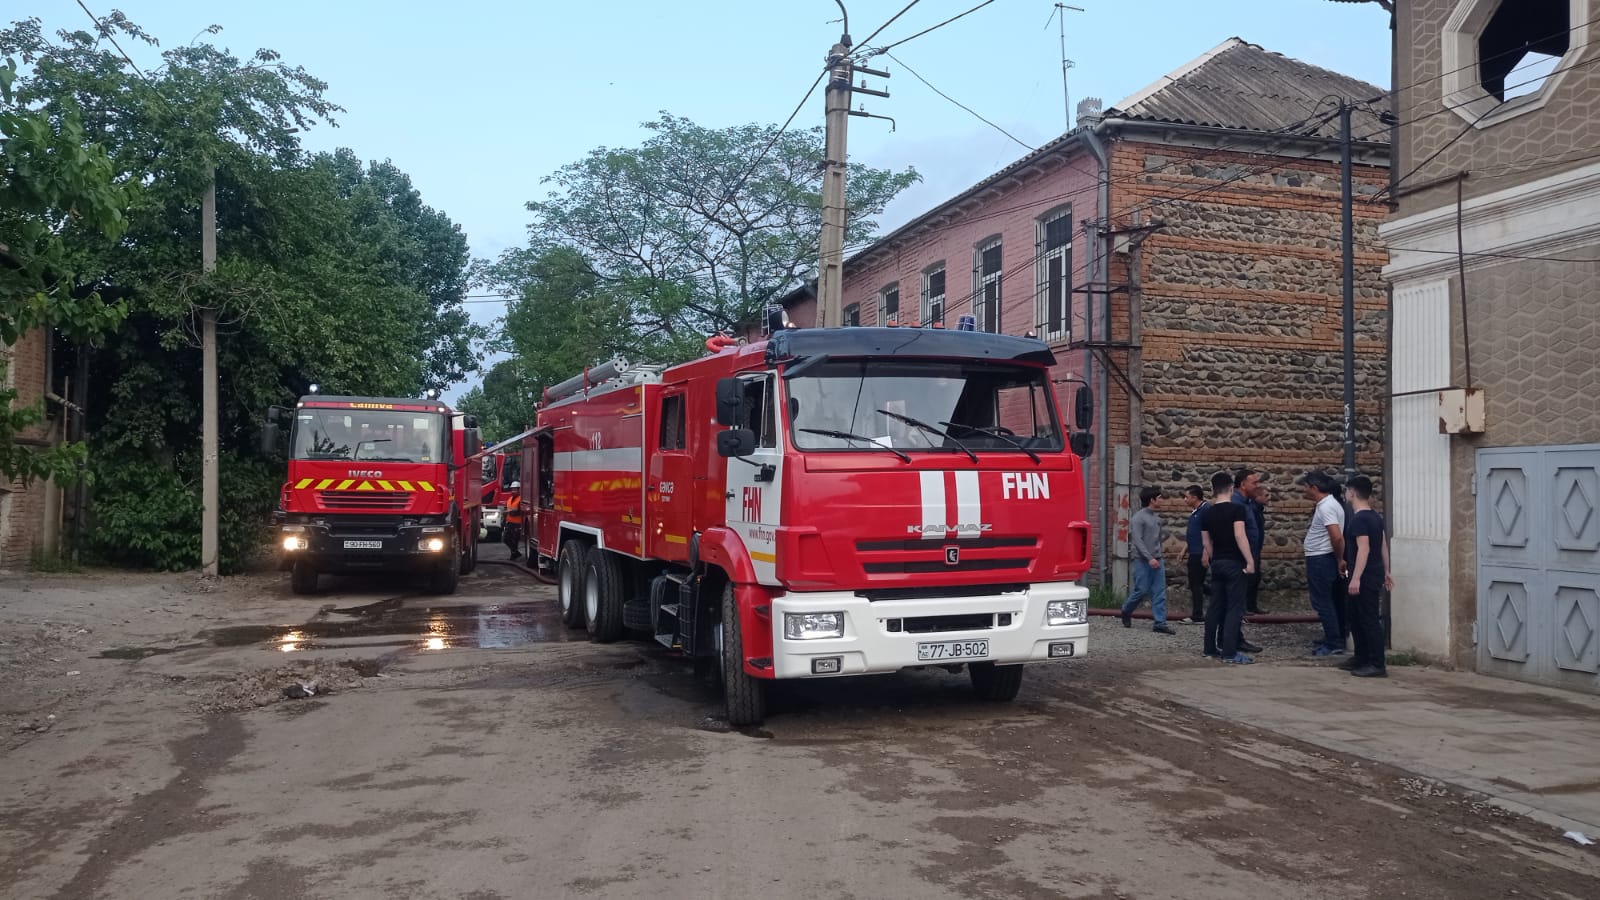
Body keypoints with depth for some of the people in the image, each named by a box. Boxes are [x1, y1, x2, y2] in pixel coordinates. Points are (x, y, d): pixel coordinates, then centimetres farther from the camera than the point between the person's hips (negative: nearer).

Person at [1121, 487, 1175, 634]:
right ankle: (1126, 612, 23)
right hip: (1142, 561, -7)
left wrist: (1158, 555, 15)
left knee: (1159, 592, 0)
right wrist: (1149, 558, -21)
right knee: (1142, 590, -3)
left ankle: (1160, 623, 0)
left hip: (1156, 560, 7)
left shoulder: (1157, 518, 13)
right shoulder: (1138, 518, -10)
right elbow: (1137, 540, -16)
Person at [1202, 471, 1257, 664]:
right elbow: (1240, 536, -20)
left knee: (1216, 606, 12)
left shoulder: (1208, 513, 8)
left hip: (1217, 562, 6)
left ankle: (1210, 648, 17)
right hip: (1234, 562, -6)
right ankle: (1229, 652, -7)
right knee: (1234, 607, -4)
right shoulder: (1236, 509, -10)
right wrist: (1250, 561, -17)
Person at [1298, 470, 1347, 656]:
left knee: (1322, 602, -5)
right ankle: (1333, 639, 24)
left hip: (1320, 560, -10)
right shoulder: (1328, 504, 13)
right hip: (1321, 559, 10)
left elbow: (1337, 537, -28)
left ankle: (1334, 643, -1)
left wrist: (1340, 559, -15)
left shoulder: (1326, 507, -20)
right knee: (1328, 601, 16)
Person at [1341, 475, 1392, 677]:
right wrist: (1386, 572, 22)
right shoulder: (1375, 516, 12)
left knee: (1370, 619, -7)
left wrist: (1356, 578, -25)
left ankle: (1377, 665, -5)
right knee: (1357, 618, 18)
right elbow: (1383, 546, 16)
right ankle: (1361, 658, 26)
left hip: (1366, 577, -10)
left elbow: (1364, 549, -23)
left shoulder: (1359, 519, -17)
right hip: (1374, 574, 10)